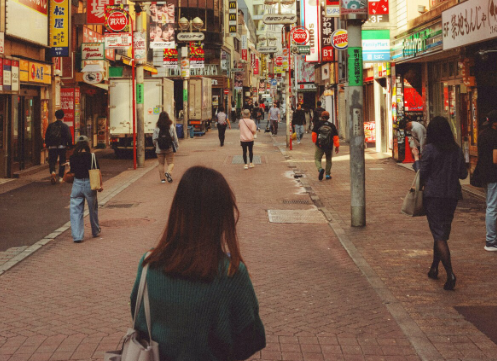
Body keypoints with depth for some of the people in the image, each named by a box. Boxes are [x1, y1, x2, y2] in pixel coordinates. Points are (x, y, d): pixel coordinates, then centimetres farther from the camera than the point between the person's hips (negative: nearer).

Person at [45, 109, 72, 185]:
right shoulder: (65, 126, -4)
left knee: (52, 161, 7)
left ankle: (52, 172, -22)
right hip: (62, 146, -1)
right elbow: (69, 137, -5)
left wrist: (47, 144, 19)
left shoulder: (50, 125, 4)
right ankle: (60, 178, 10)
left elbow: (46, 136, 9)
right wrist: (70, 145, 6)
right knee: (62, 162, 10)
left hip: (52, 147, 2)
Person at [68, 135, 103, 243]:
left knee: (75, 210, 4)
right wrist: (101, 184, -1)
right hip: (89, 184, -1)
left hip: (77, 184, 1)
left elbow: (72, 171, 6)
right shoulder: (91, 156, -9)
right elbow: (97, 171, -8)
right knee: (93, 209, 17)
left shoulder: (73, 157, -2)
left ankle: (77, 235, -5)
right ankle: (95, 231, 32)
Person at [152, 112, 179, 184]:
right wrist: (177, 145, 16)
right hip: (169, 148, 0)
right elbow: (175, 138, 0)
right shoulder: (171, 127, -5)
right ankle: (168, 172, -21)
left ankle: (162, 178, 9)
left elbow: (154, 139, -2)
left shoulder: (157, 128, -7)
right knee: (171, 163, 7)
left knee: (161, 164, 10)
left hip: (159, 149, 0)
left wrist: (155, 145, 18)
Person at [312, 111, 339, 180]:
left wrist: (314, 142, 18)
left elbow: (314, 134, -1)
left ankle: (320, 169, -23)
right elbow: (335, 136, 3)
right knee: (328, 160, 19)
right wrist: (337, 146, 6)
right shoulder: (332, 125, 5)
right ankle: (328, 174, 14)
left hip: (319, 145, -2)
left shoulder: (318, 124, 0)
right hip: (329, 146, 2)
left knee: (317, 159, 7)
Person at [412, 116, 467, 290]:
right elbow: (463, 174, 6)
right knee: (443, 233, 19)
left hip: (433, 195, -5)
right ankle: (434, 268, 30)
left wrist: (416, 157, 6)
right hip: (451, 196, 5)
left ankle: (450, 274, -15)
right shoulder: (456, 149, 4)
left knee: (439, 235, -4)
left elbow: (421, 173, -8)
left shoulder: (429, 149, -10)